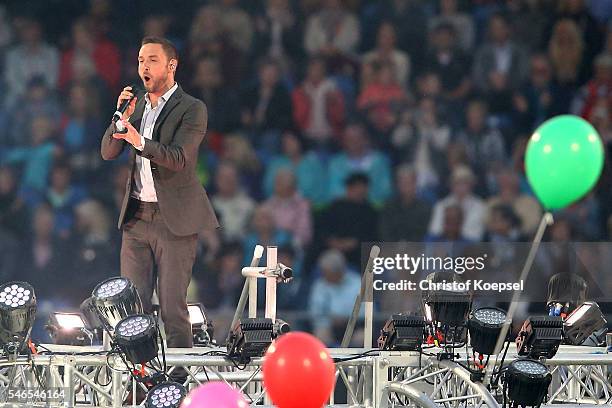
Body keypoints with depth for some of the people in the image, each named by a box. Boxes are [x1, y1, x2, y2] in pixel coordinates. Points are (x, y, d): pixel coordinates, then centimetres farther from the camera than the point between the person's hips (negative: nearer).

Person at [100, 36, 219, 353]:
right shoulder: (136, 106, 14)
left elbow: (179, 158, -18)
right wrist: (122, 118, -9)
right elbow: (108, 152, 7)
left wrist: (140, 142, -34)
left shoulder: (192, 109, -5)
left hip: (174, 219, -6)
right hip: (137, 217, 6)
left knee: (173, 308, -6)